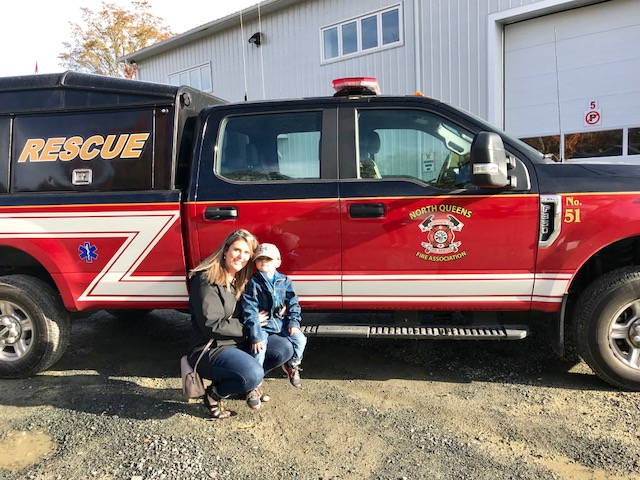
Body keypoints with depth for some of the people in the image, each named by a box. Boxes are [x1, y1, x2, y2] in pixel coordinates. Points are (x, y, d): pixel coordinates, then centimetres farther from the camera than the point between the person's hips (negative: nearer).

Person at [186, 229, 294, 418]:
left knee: (284, 348, -9)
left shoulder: (239, 280, 10)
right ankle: (214, 394, -4)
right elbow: (212, 326, -21)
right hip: (210, 350, -8)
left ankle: (249, 383, 6)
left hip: (239, 344, 8)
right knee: (254, 374, -32)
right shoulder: (207, 280, -16)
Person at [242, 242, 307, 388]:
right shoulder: (252, 283, -9)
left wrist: (294, 322, -5)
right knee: (259, 348, -24)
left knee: (300, 339, -12)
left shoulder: (285, 281, 3)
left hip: (282, 323, 4)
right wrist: (256, 335, -20)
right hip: (262, 326, -4)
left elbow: (293, 303, 9)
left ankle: (292, 366, 18)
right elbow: (250, 311, -14)